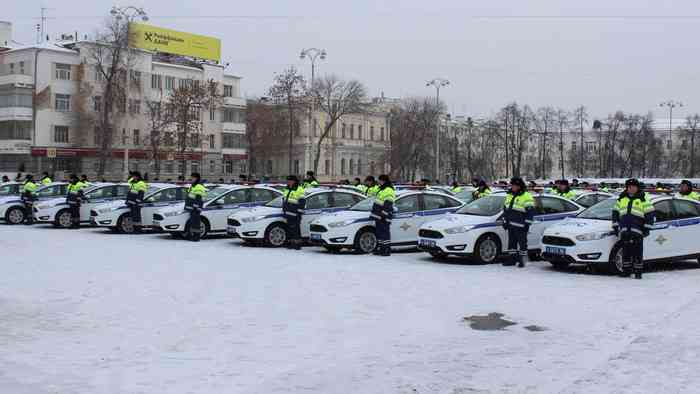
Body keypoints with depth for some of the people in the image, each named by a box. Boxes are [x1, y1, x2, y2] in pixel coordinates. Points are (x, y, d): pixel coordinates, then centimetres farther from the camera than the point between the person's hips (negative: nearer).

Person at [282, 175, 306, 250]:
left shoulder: (299, 191, -10)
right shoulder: (287, 189, 16)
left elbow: (302, 203, -12)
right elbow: (284, 200, 25)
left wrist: (299, 213, -15)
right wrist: (284, 211, 22)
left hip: (294, 215, -8)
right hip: (288, 215, 8)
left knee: (296, 230, -7)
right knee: (290, 229, 12)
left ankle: (298, 243, -2)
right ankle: (291, 242, 19)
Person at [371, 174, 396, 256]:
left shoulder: (389, 191, -15)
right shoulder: (382, 189, 18)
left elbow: (387, 205, -21)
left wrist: (383, 214, -24)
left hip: (383, 218, -11)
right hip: (378, 217, 11)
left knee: (385, 233, -9)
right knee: (379, 233, 13)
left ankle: (387, 250, -7)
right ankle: (380, 249, 19)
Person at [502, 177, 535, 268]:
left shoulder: (527, 197, -7)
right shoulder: (509, 195, 16)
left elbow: (530, 212, -10)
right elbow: (505, 209, 24)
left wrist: (527, 224, -13)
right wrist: (505, 221, 19)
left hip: (520, 226, -7)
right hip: (511, 225, 8)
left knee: (522, 242, -3)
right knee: (511, 242, 12)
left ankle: (522, 259, 3)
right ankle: (512, 259, 19)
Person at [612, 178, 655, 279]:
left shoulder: (643, 198, 3)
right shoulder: (622, 198, 16)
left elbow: (650, 214, 1)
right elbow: (615, 212, 22)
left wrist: (647, 228, -3)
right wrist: (615, 226, 16)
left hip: (637, 231, -4)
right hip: (624, 230, 4)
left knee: (637, 252, -4)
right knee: (626, 251, 6)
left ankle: (638, 272, 2)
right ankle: (626, 270, 14)